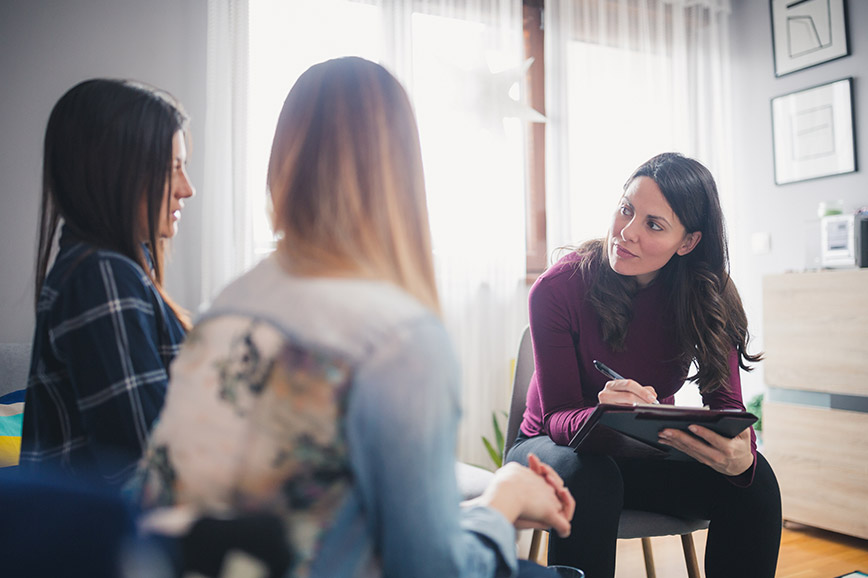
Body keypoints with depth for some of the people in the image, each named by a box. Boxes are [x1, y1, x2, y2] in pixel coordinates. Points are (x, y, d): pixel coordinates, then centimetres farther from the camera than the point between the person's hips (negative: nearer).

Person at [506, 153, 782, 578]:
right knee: (589, 478, -37)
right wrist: (603, 414, -45)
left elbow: (726, 402, -15)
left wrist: (741, 452, -40)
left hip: (649, 453, 3)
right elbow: (557, 416, -21)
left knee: (755, 479, -23)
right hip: (557, 446, -3)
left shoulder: (707, 297, -12)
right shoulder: (557, 289, -22)